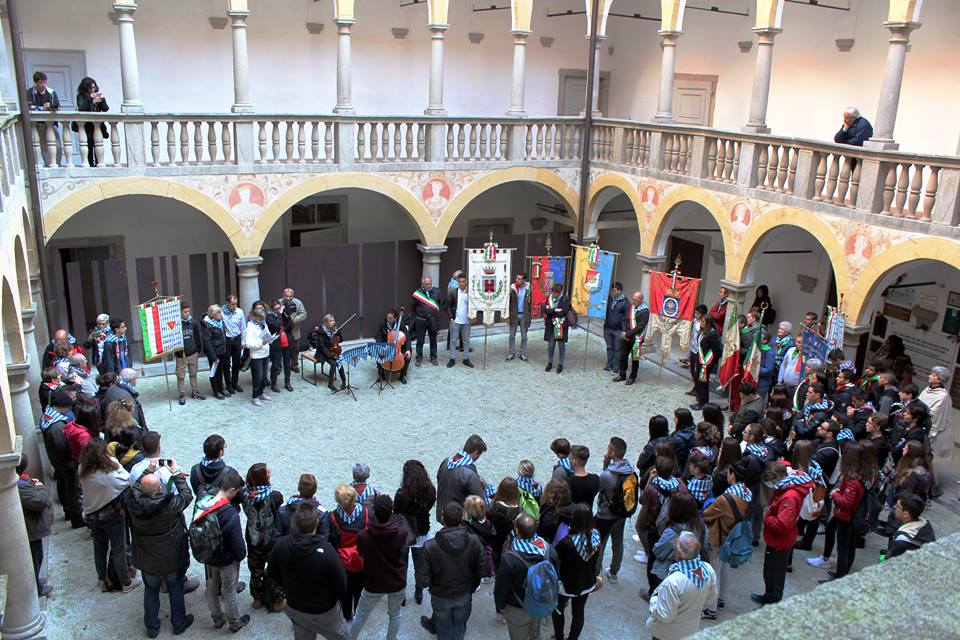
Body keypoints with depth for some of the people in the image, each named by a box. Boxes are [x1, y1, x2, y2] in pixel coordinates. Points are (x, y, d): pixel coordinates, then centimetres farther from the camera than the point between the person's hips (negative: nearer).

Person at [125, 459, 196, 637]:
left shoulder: (132, 503, -25)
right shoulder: (171, 505, -34)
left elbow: (135, 488, -2)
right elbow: (187, 495, -14)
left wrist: (148, 471, -3)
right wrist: (176, 473, -8)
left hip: (146, 560, 2)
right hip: (172, 559, -2)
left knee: (151, 591, 25)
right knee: (176, 590, 22)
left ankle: (152, 627, 43)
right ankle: (179, 623, 42)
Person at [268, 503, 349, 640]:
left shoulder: (280, 544, -22)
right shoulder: (326, 550, -36)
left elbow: (272, 574, -3)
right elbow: (341, 585, -23)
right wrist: (331, 598, -1)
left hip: (294, 607, 4)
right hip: (324, 611, -4)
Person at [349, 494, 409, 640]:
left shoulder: (363, 536, -30)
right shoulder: (402, 532, -26)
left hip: (374, 585, -1)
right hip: (398, 583, 1)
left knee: (361, 615, 25)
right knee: (395, 614, 28)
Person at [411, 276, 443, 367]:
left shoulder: (437, 291, -1)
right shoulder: (417, 293, -7)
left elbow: (441, 303, 11)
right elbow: (413, 307, 3)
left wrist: (437, 314, 9)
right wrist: (416, 317, 5)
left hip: (433, 321, 2)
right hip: (421, 321, -2)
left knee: (433, 340, 13)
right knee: (420, 341, 6)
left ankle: (433, 358, 26)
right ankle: (419, 358, 18)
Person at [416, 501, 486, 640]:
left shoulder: (430, 546, -31)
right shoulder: (474, 541, -24)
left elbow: (422, 581, -25)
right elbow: (482, 570, -13)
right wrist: (471, 587, 6)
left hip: (440, 597, -1)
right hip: (464, 596, 2)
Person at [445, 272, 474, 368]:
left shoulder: (470, 292, -1)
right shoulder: (452, 292, -3)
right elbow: (448, 306, 0)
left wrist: (471, 316, -6)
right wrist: (451, 318, -7)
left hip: (466, 321, 1)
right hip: (455, 321, -1)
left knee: (466, 341, 9)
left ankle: (466, 359, 17)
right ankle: (452, 359, 13)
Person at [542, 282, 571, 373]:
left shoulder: (565, 299, -6)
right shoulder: (549, 298, 5)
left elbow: (563, 312, -18)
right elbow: (543, 309, -6)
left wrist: (550, 311, -12)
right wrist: (556, 311, -16)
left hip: (561, 326, -3)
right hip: (550, 326, 3)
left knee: (561, 345, 6)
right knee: (550, 345, 8)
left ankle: (560, 365, 17)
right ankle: (549, 363, 23)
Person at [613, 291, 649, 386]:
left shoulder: (645, 311, -14)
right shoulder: (630, 307, 6)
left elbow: (640, 327, -18)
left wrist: (628, 334, -16)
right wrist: (623, 331, -4)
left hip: (636, 338, -6)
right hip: (626, 337, 6)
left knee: (635, 359, 5)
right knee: (623, 356, 11)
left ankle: (632, 377, 18)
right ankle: (622, 375, 26)